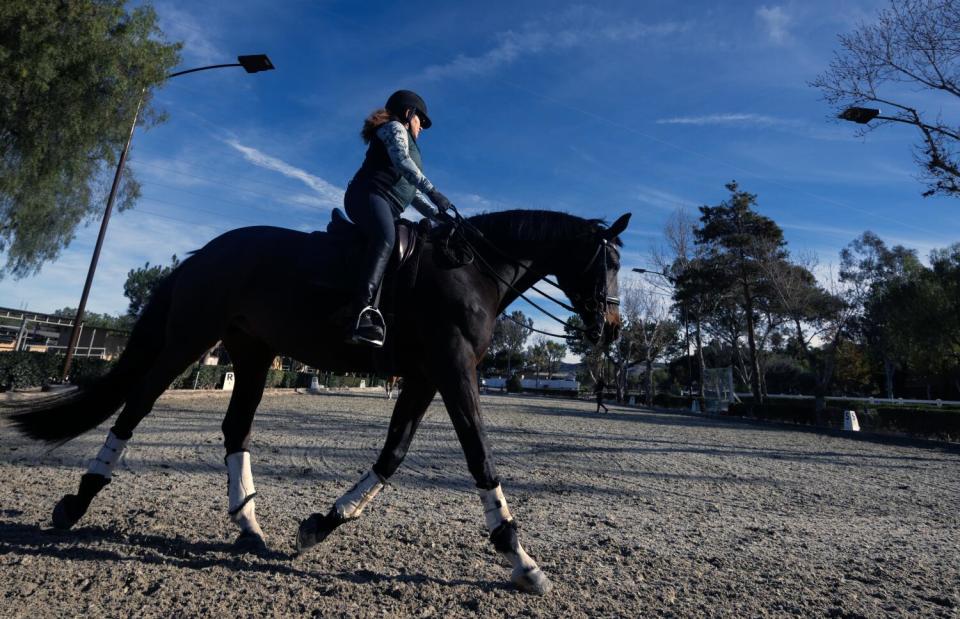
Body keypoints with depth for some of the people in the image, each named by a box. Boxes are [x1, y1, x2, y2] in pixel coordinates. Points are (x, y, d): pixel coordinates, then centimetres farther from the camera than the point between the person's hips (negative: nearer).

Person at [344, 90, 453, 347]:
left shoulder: (404, 142, 38)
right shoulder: (395, 128, 11)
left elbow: (411, 192, 35)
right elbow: (402, 161, -12)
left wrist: (437, 215, 25)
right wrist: (432, 190, -22)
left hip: (385, 207, 10)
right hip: (368, 196, -10)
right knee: (385, 239, -36)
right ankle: (364, 312, -54)